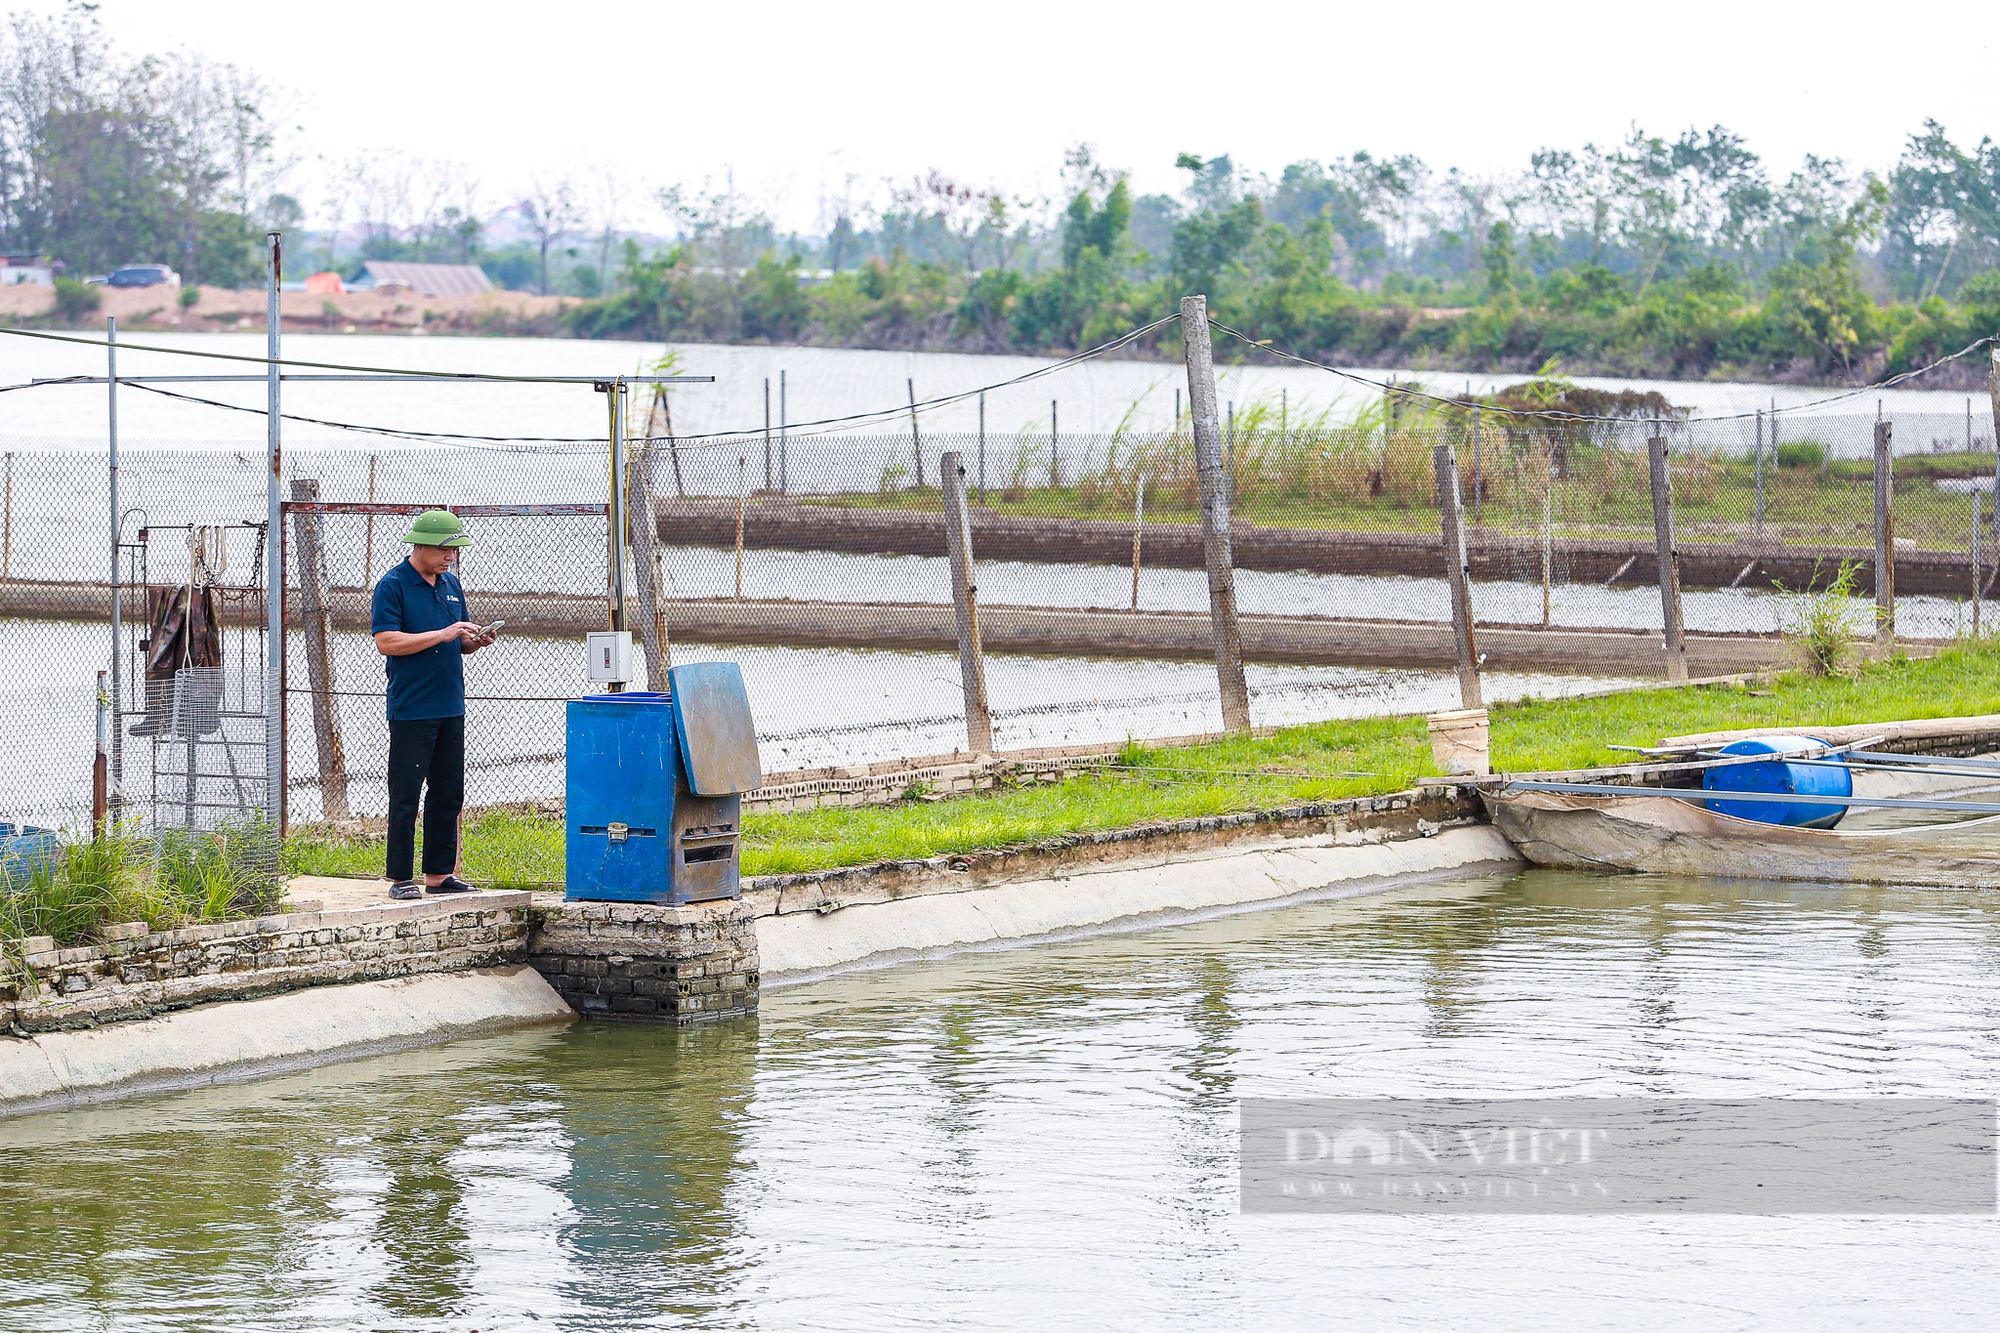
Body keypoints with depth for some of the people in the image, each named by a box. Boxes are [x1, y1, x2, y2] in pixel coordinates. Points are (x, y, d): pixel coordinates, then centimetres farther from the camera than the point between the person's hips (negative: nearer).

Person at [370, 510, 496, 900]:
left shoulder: (451, 585, 14)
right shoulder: (393, 586, -8)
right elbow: (387, 642, -17)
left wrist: (475, 640, -2)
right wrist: (443, 634, -20)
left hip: (450, 706, 7)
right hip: (410, 710, -7)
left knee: (448, 795, 10)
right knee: (406, 796, -4)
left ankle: (440, 874, 17)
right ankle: (401, 878, 0)